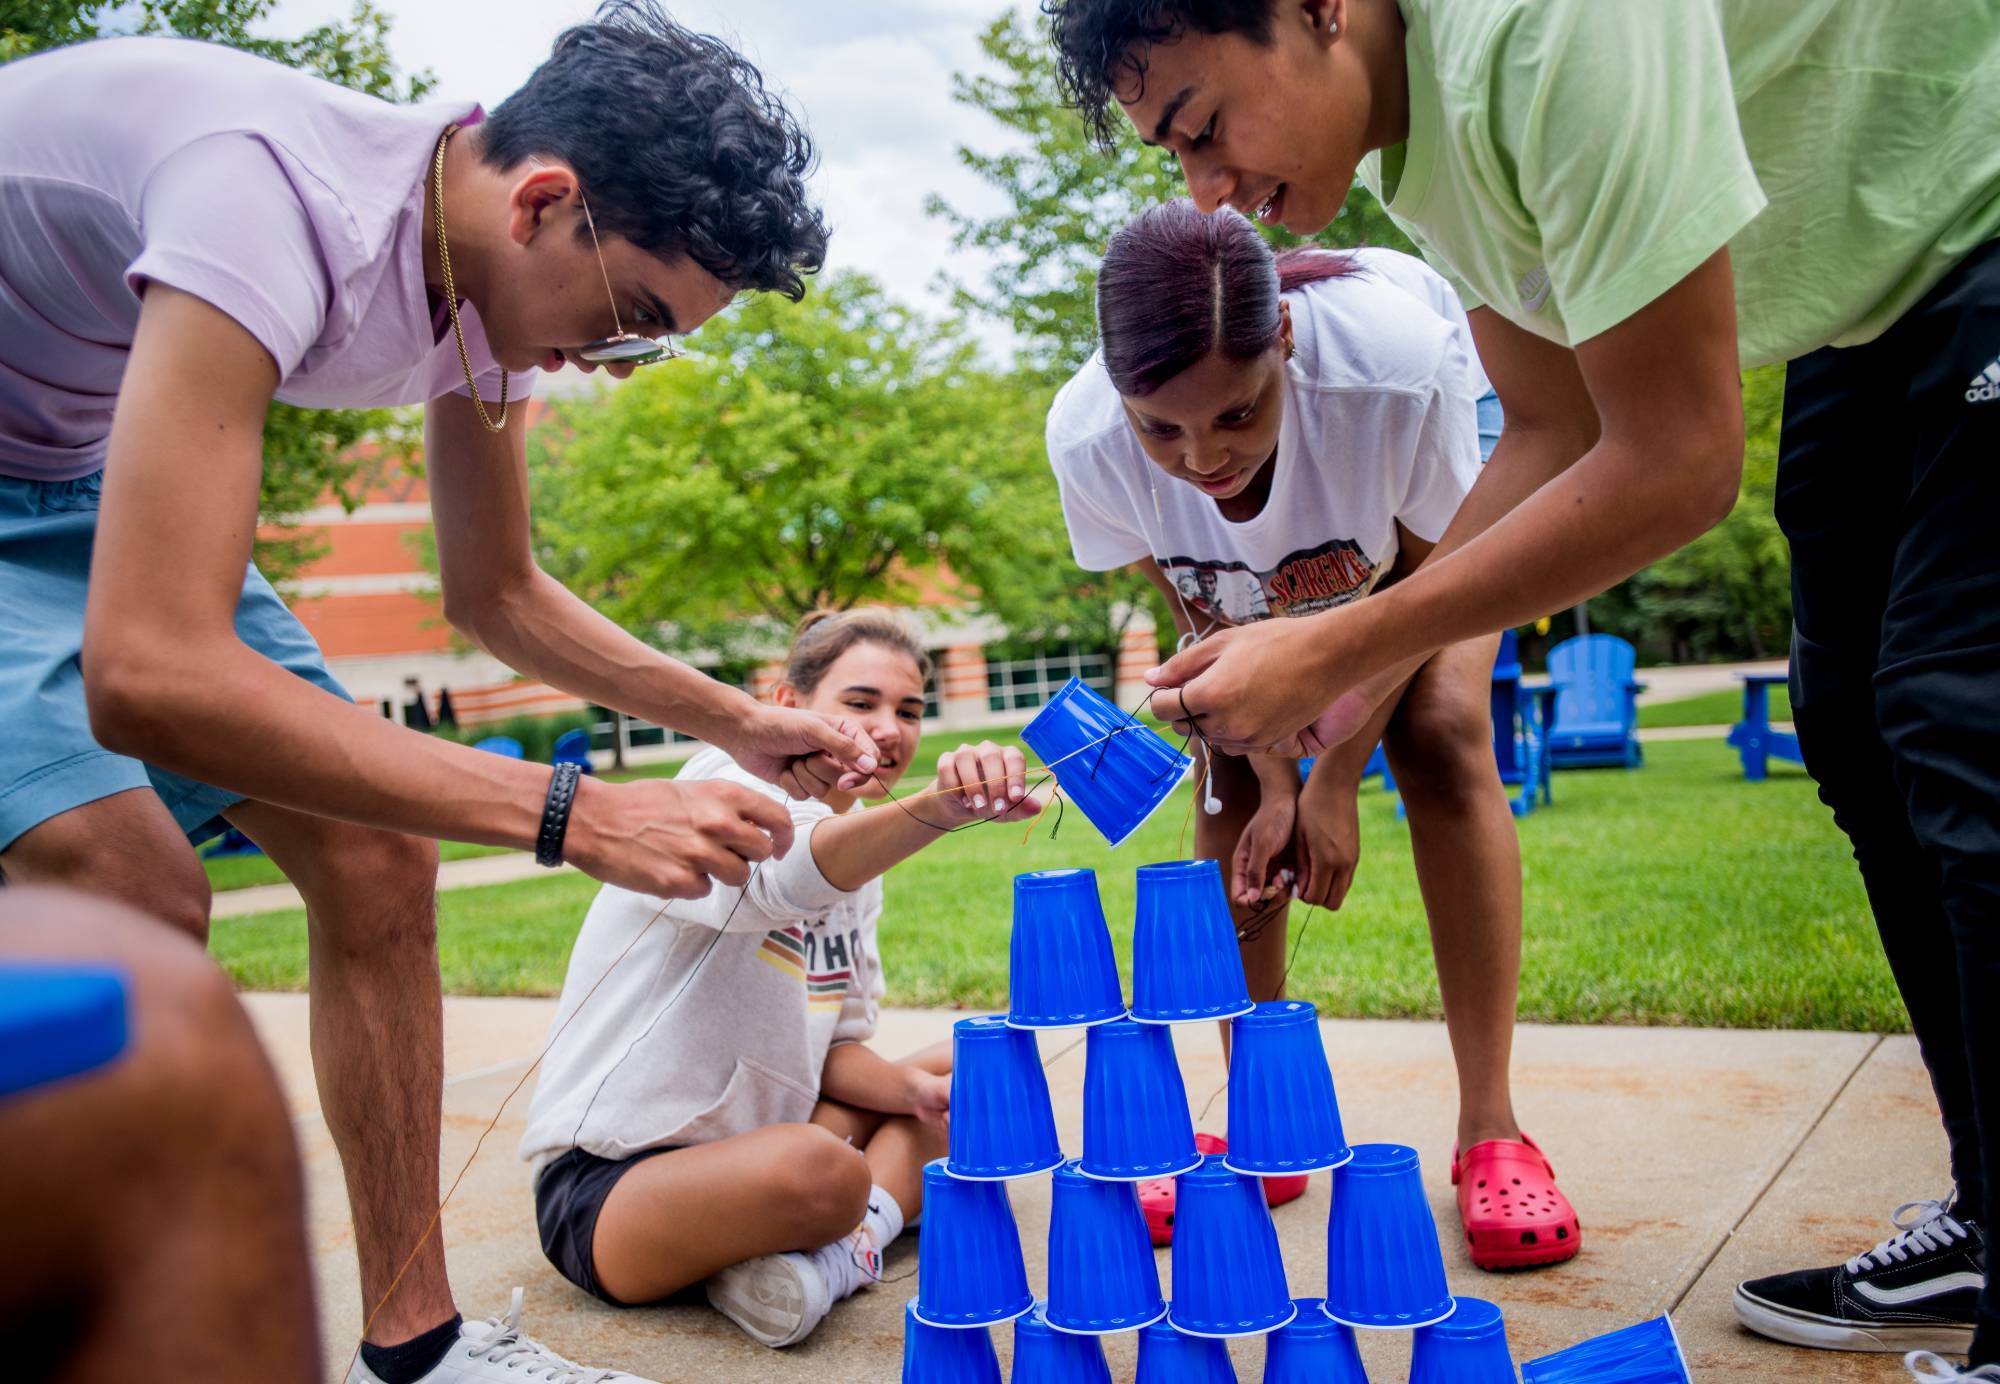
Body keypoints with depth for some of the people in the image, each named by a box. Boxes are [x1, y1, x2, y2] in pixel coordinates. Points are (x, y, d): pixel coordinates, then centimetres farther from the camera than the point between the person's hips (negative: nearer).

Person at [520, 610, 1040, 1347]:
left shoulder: (861, 859, 11)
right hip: (605, 1184, -10)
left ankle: (834, 1256, -15)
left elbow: (835, 1045, 11)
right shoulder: (728, 788, -13)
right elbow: (786, 875, -38)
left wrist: (914, 1091, -10)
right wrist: (935, 809, -57)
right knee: (817, 1168, -39)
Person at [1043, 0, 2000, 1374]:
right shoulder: (1409, 125, -3)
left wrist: (1338, 647, -26)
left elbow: (1677, 462, -31)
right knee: (1862, 735, 6)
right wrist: (1354, 681, -5)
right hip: (1878, 287, 9)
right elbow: (1555, 433, 3)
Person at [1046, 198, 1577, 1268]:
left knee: (1441, 738, -21)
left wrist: (1336, 776, -22)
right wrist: (1276, 785, -23)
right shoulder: (1086, 438, -36)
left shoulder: (1397, 359, -44)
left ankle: (1489, 1131, -12)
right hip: (1254, 573, 2)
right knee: (1233, 783, -11)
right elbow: (1209, 616, -18)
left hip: (1415, 519, -2)